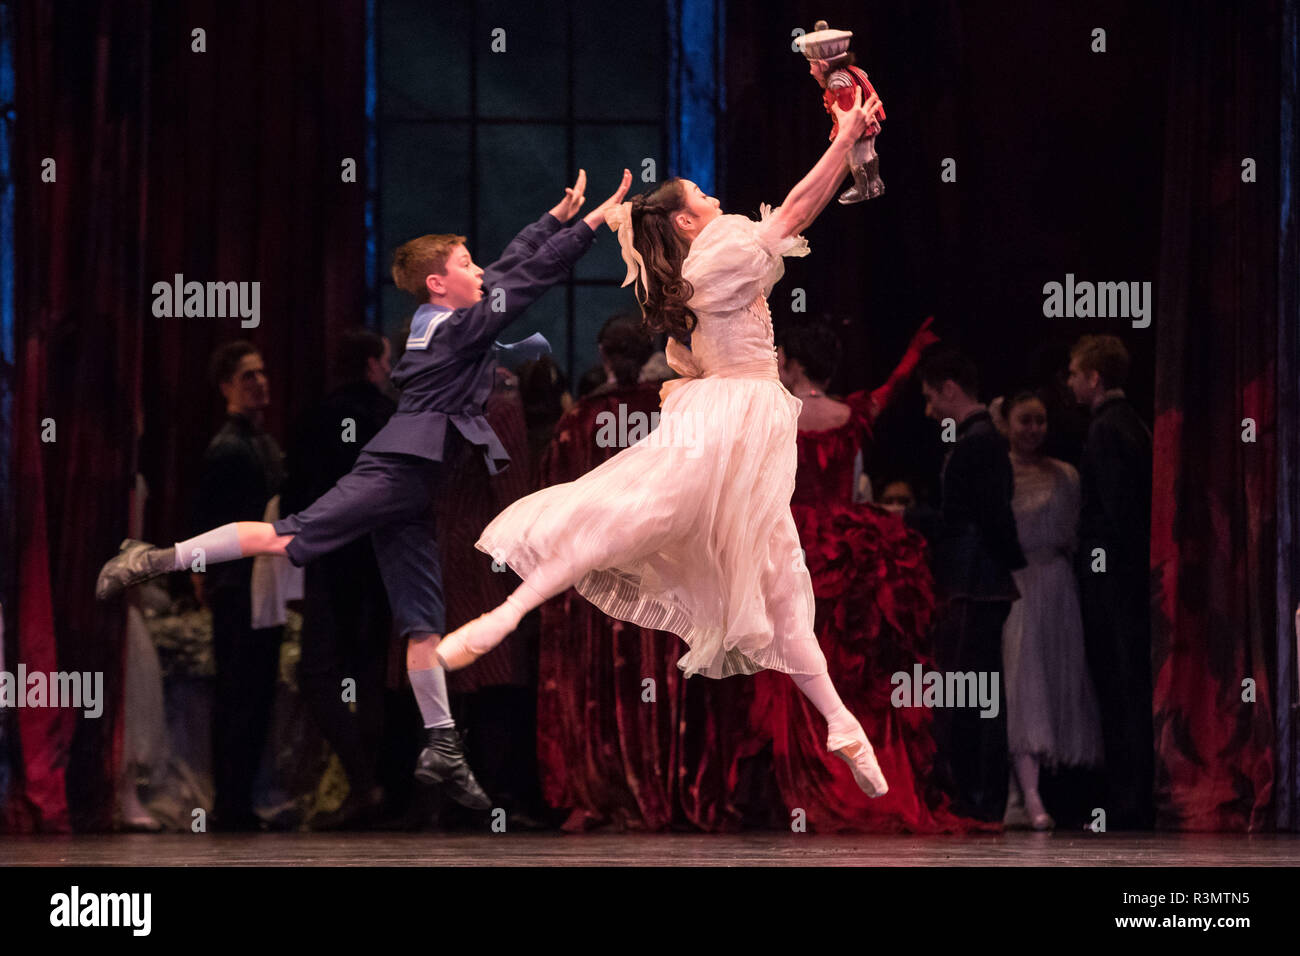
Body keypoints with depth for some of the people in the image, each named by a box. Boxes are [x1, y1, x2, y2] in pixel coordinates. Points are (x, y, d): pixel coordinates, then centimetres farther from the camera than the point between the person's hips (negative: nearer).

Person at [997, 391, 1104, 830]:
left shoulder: (1065, 477, 11)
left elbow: (1075, 537, 12)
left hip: (1056, 588, 4)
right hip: (1011, 586, -4)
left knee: (1058, 685, 3)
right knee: (1021, 683, -13)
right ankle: (1031, 798, -21)